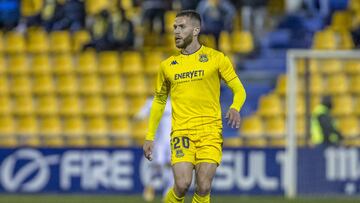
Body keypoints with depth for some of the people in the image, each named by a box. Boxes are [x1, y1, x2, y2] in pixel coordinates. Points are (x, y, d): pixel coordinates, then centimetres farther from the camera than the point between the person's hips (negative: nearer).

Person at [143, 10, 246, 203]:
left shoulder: (216, 58, 4)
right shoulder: (167, 65, 12)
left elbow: (239, 89, 5)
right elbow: (159, 101, 21)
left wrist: (235, 108, -17)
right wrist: (149, 137, 17)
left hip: (210, 131, -1)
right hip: (181, 131, 1)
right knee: (182, 185, -16)